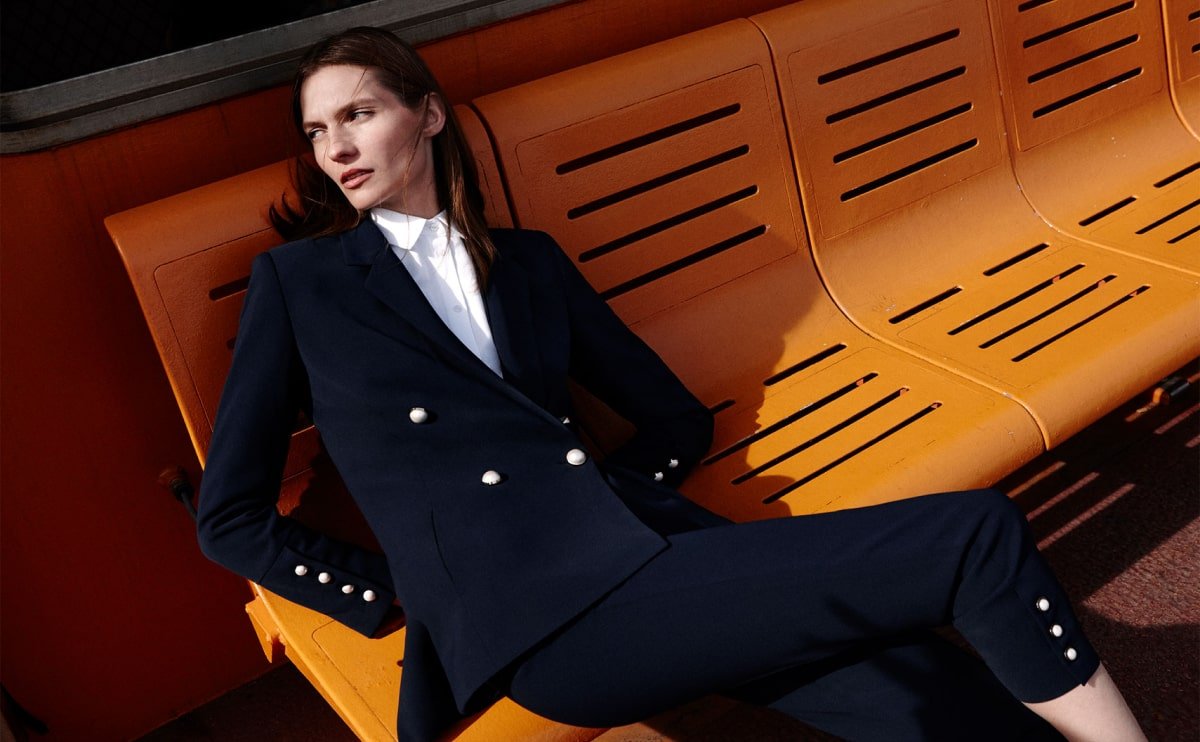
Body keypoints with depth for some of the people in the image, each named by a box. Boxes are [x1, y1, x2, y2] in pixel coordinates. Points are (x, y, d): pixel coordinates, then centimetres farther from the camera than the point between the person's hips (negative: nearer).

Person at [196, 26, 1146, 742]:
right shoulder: (296, 281, 11)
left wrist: (612, 494, 1)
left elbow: (679, 417, 20)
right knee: (978, 535, -16)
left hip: (638, 539, 5)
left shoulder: (527, 260, 20)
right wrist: (407, 594, 1)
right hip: (538, 612, -4)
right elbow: (230, 516, 9)